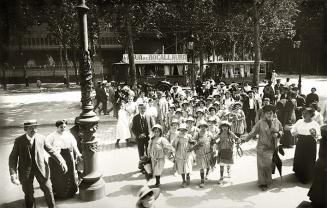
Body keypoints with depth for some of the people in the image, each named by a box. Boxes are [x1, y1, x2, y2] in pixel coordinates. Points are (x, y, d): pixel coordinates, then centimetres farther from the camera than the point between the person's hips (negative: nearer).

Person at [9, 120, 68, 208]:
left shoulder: (41, 138, -4)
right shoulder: (19, 141, -6)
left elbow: (52, 151, -2)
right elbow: (13, 158, -5)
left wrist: (62, 162, -12)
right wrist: (13, 174, -16)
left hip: (41, 168, 1)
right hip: (26, 170, 0)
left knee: (48, 190, 8)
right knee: (28, 193, 10)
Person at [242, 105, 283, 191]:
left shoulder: (277, 122, 3)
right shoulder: (260, 122, -6)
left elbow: (281, 130, 15)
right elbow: (253, 132, -8)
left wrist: (278, 134, -7)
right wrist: (245, 139, -18)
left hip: (273, 148, 3)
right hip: (262, 147, -2)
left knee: (270, 164, 5)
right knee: (263, 165, 0)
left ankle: (268, 180, 26)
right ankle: (263, 183, 12)